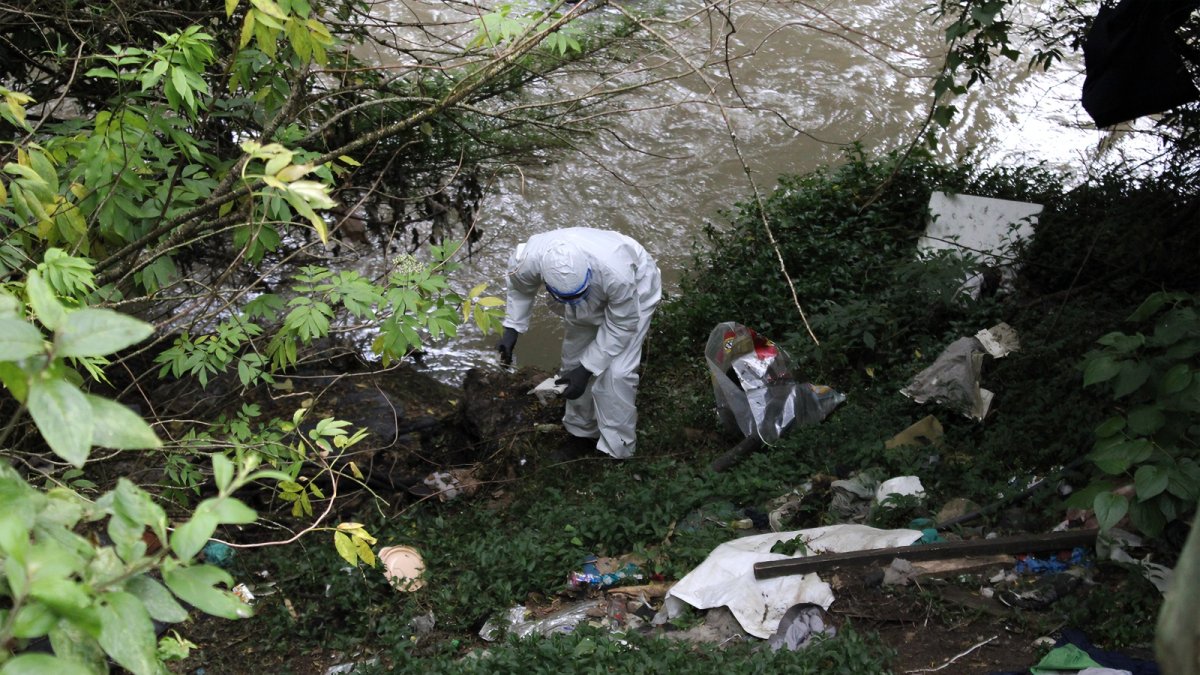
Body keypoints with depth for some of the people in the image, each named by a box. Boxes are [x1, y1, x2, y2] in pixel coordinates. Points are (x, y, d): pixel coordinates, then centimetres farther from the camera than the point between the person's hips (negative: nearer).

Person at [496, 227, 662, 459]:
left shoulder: (617, 272, -46)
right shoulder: (530, 259, -35)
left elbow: (621, 327, -27)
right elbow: (520, 287, -7)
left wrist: (586, 369, -27)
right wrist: (511, 328, -15)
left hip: (633, 290, -4)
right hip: (591, 297, 4)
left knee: (616, 372, -13)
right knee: (574, 359, 8)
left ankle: (616, 449, 3)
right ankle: (580, 430, 31)